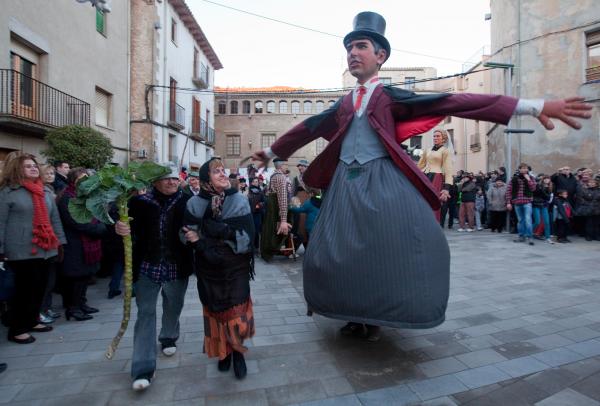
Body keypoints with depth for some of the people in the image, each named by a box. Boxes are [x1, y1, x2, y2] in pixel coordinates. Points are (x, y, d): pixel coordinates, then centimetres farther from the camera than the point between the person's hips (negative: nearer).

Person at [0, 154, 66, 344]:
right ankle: (17, 329, 13)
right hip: (22, 251, -6)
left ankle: (32, 321, 29)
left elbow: (55, 218, 15)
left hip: (45, 249, 6)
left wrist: (60, 241, 11)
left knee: (40, 287, 12)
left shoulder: (46, 191, 13)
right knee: (24, 289, -1)